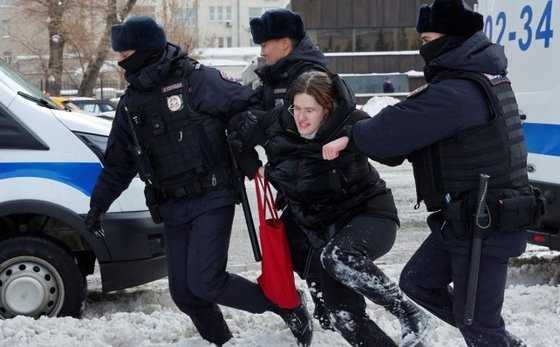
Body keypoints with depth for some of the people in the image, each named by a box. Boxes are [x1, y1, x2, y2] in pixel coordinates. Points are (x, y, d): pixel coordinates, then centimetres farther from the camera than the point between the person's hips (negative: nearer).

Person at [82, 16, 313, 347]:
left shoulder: (194, 79, -10)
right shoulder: (131, 102, 12)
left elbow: (247, 105, -9)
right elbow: (119, 161, 19)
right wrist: (98, 204, 17)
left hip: (211, 198, -7)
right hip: (172, 208, 7)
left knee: (204, 282, -15)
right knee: (184, 292, 6)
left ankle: (288, 306, 3)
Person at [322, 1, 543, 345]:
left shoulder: (458, 92, -23)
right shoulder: (479, 77, 10)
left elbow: (401, 126, -21)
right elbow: (416, 127, 11)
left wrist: (352, 138, -5)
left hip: (486, 224, -10)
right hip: (463, 217, 10)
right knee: (417, 281, 20)